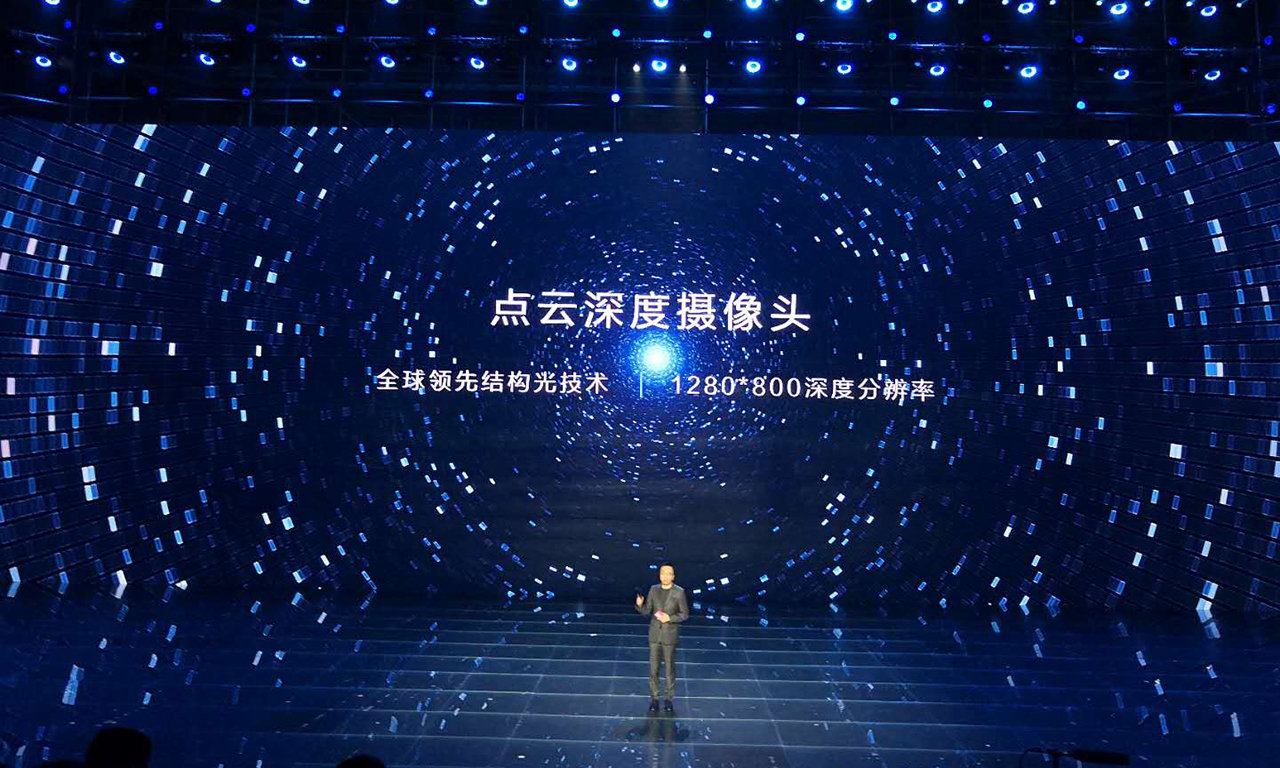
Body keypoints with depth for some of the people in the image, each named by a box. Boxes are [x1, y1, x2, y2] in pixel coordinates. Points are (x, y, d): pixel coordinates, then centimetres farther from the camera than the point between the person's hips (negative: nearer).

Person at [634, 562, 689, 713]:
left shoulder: (679, 592, -9)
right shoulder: (654, 590, 1)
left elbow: (685, 614, -5)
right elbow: (646, 611, 3)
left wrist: (670, 618, -19)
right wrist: (639, 604, -18)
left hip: (670, 635, -2)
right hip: (655, 634, 2)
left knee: (670, 668, 8)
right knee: (653, 668, 5)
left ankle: (669, 699, 22)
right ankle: (654, 699, 18)